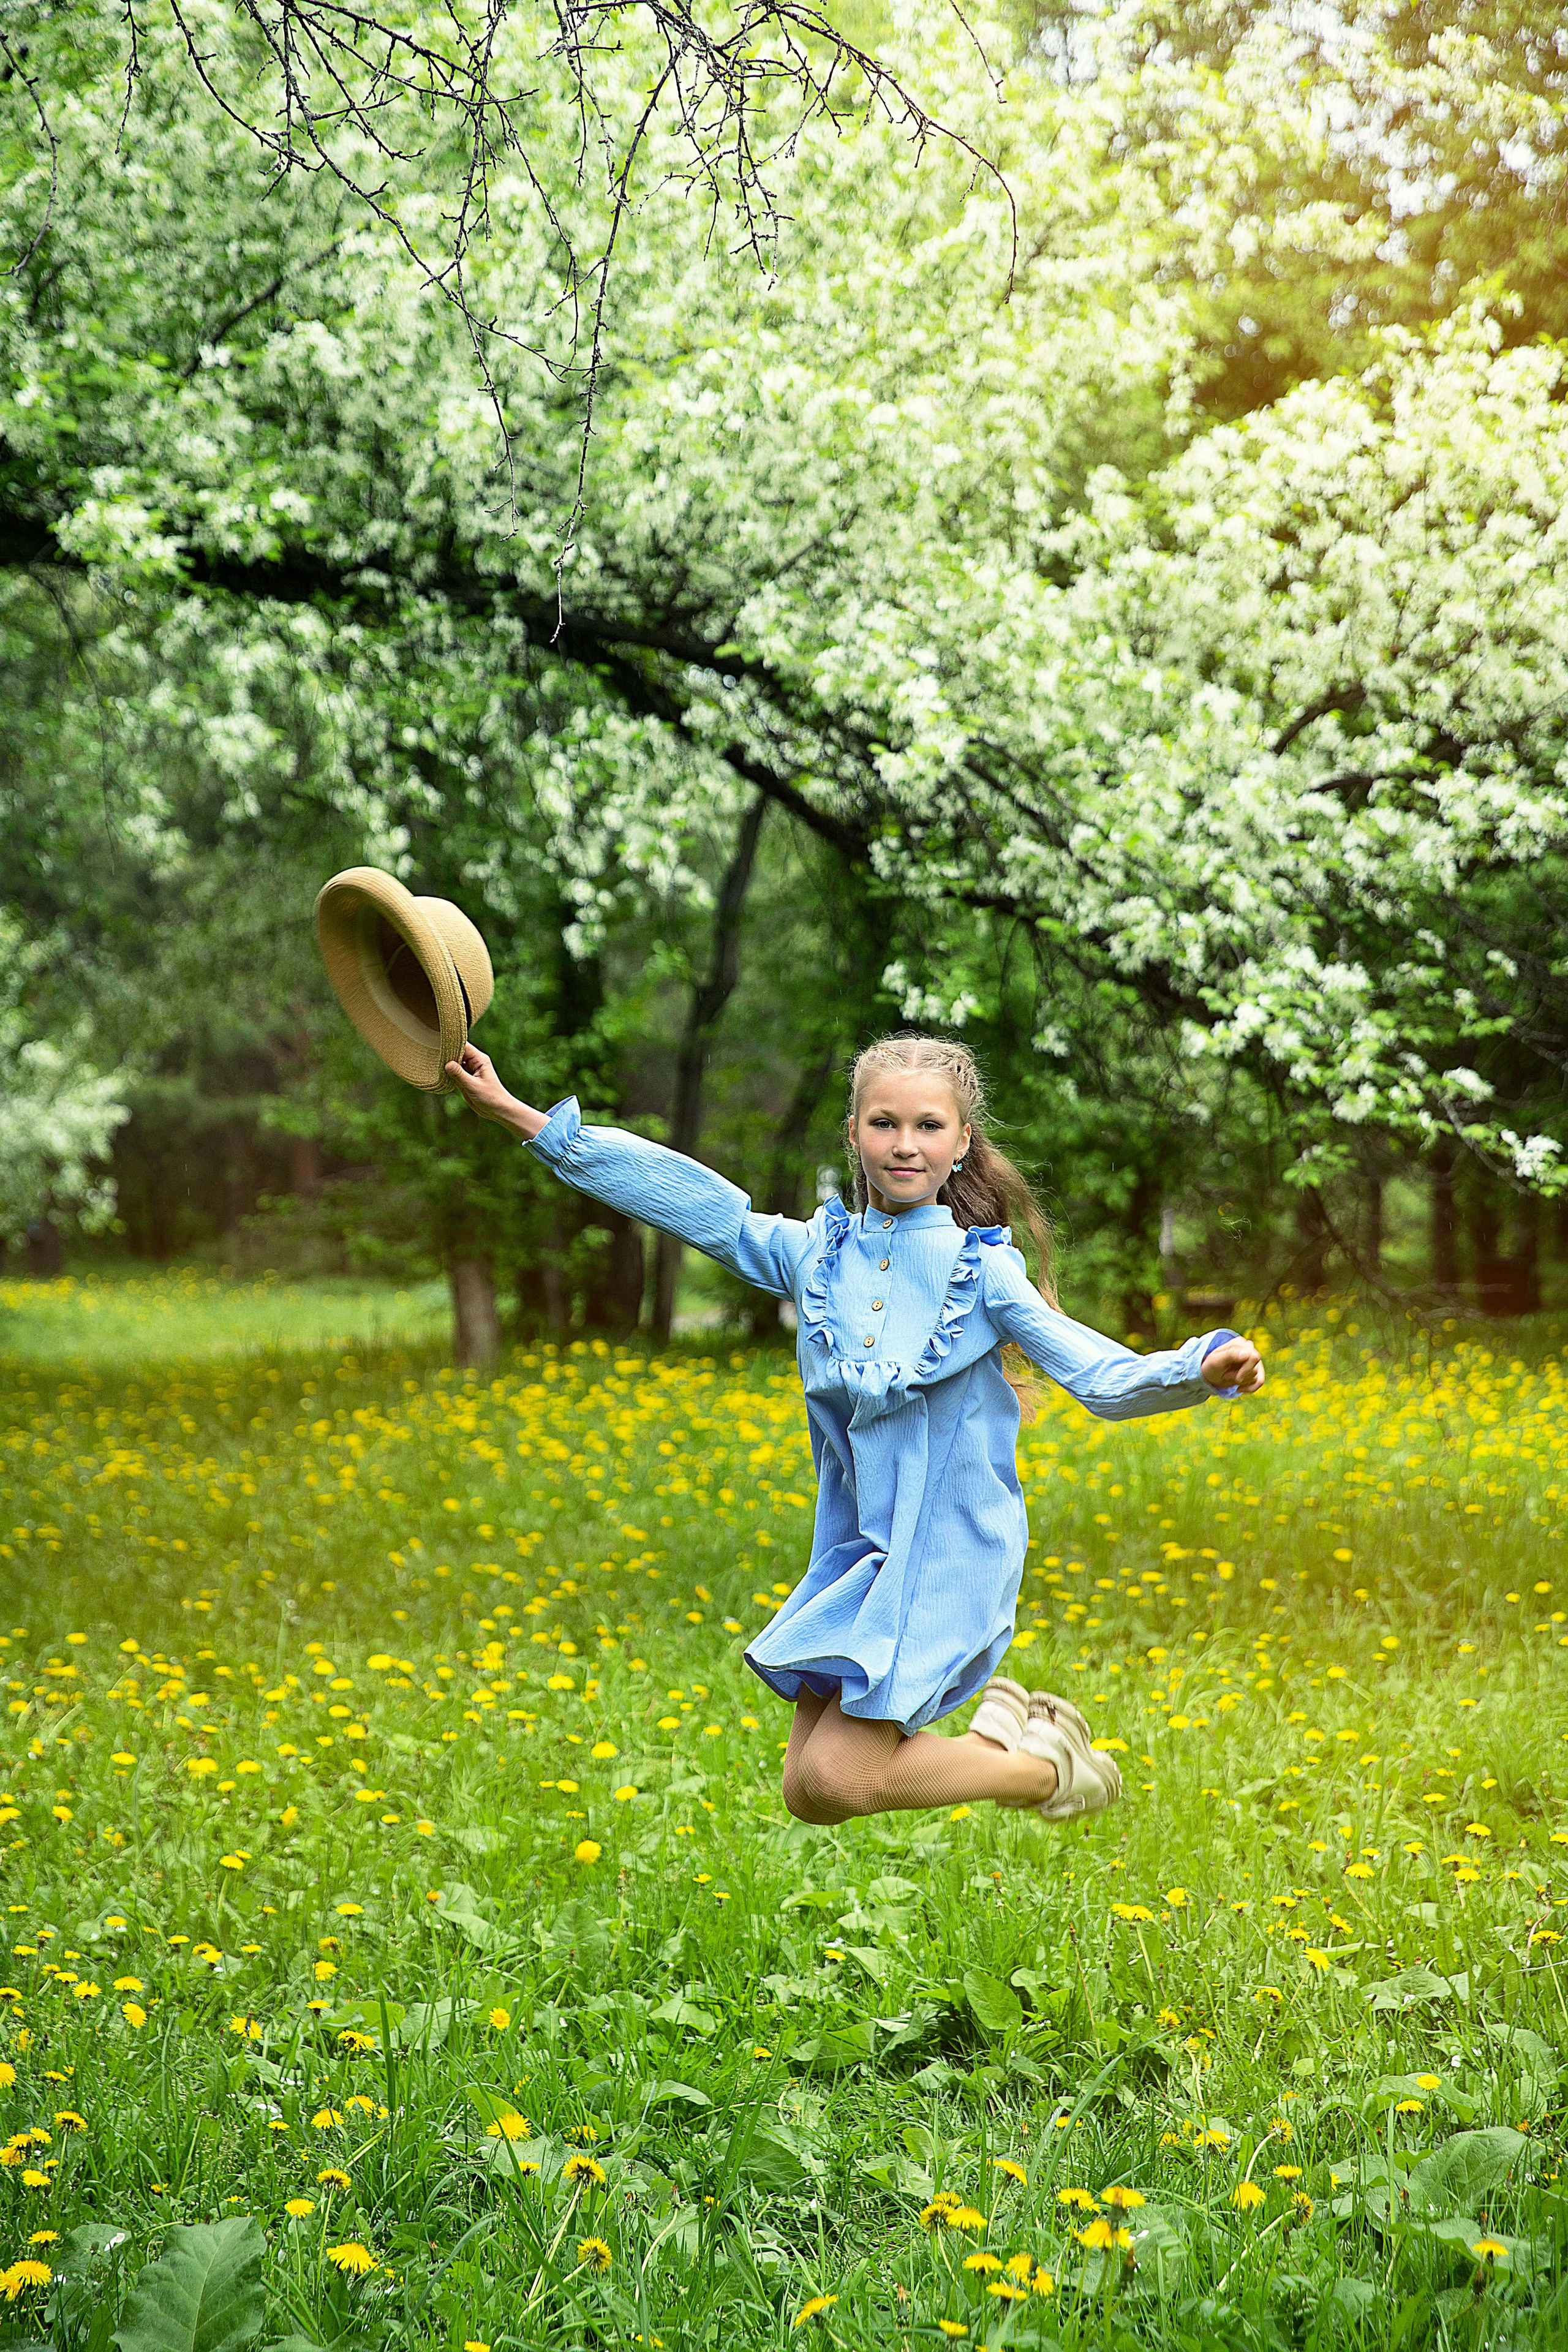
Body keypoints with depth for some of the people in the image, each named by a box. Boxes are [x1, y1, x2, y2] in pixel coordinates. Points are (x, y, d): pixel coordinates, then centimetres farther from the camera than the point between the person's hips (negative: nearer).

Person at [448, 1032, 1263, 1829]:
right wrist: (519, 1115, 1)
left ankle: (1048, 1768, 10)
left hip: (947, 1555, -5)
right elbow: (686, 1198, 3)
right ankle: (999, 1722, 27)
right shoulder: (814, 1253, 3)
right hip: (855, 1550, 5)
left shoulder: (981, 1271, -8)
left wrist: (1206, 1367, -34)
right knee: (806, 1798, 6)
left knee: (836, 1776, -13)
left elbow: (1108, 1379, -12)